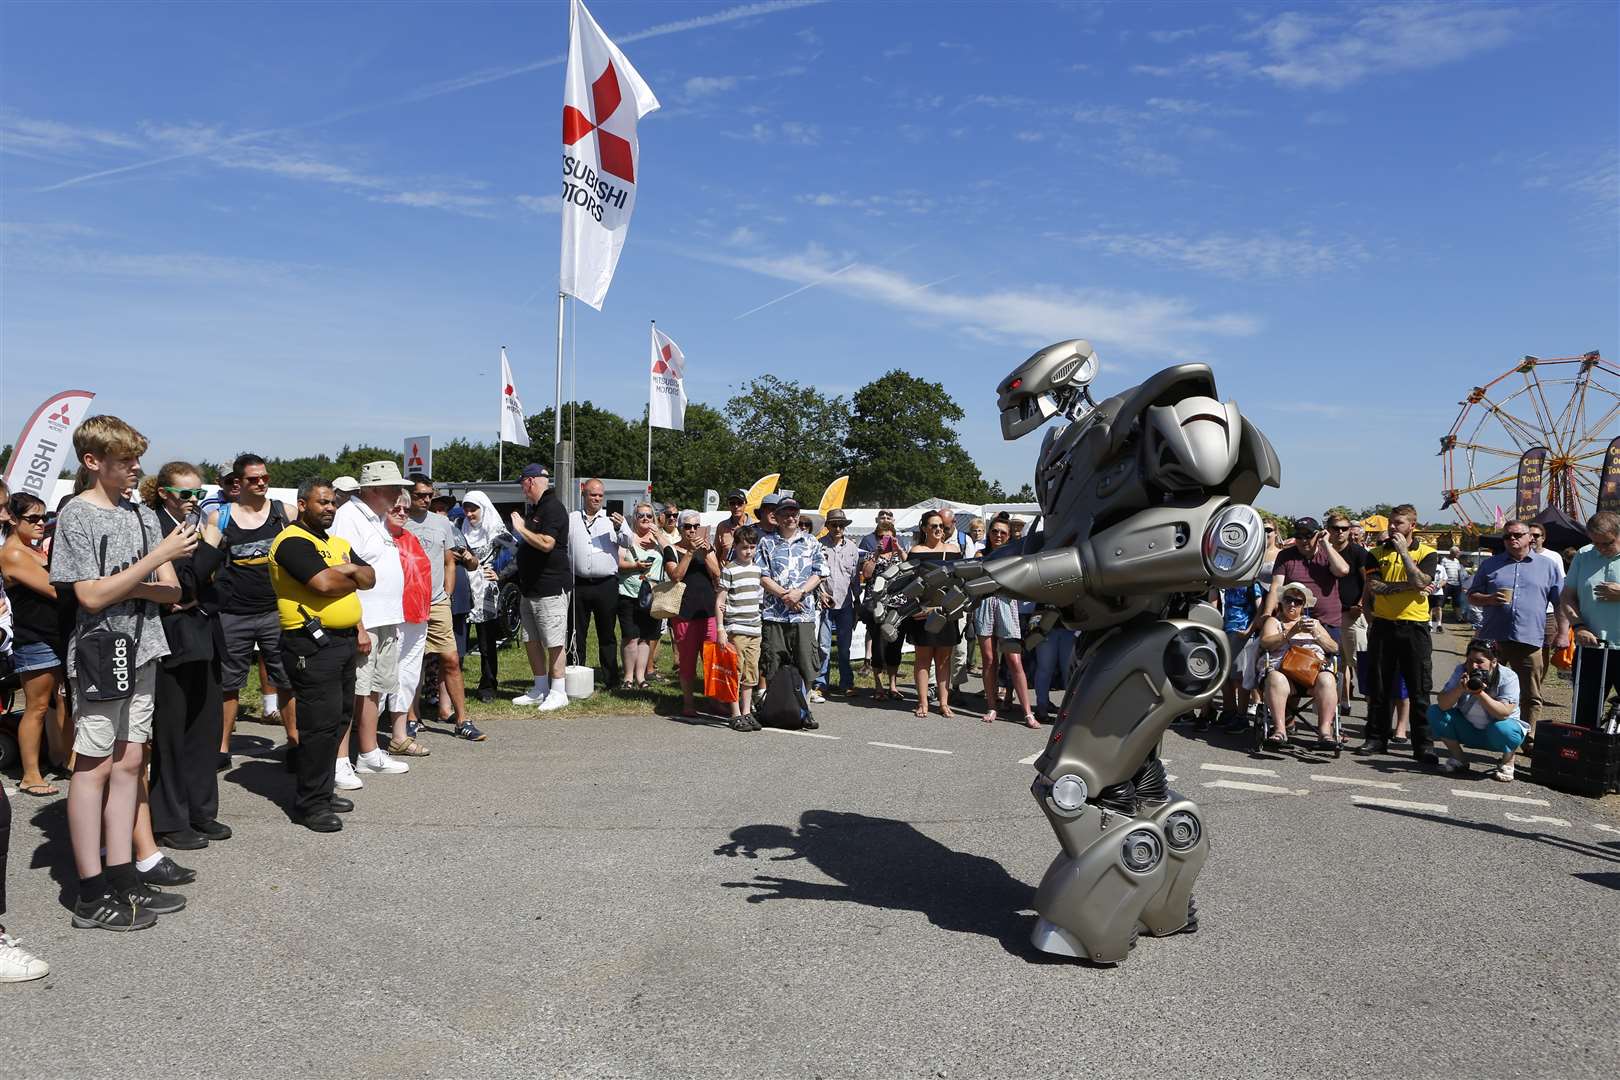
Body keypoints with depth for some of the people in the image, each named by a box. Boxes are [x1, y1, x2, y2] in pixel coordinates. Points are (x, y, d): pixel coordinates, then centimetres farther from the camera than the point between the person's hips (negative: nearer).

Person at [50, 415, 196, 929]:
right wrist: (158, 556, -18)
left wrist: (120, 587, -12)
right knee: (94, 767, 0)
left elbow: (172, 592, 6)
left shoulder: (143, 514, 10)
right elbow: (91, 597, -15)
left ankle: (122, 879, 17)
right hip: (100, 655, -6)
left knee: (128, 763, 9)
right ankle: (91, 895, 7)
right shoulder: (77, 516, -7)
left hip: (141, 653, 6)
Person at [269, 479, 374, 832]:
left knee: (339, 719, 14)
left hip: (343, 642, 9)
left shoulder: (338, 543, 20)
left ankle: (322, 791, 25)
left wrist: (348, 570, -8)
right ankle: (309, 804, 0)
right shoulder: (293, 541, -10)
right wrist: (352, 578, -2)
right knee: (321, 722, -9)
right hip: (312, 644, -9)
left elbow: (369, 578, 14)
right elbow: (325, 583, -22)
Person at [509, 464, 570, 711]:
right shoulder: (534, 508, 18)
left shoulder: (553, 508, -13)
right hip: (531, 587, 10)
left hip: (550, 587, -10)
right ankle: (540, 690, 22)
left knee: (555, 642, -4)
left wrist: (522, 529, -16)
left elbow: (546, 543, -25)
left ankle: (558, 693, 3)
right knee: (532, 640, 13)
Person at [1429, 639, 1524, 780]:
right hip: (1469, 729, 4)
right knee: (1435, 712, -16)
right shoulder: (1461, 671, -10)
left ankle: (1507, 763, -2)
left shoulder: (1508, 677, -18)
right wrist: (1460, 689, -36)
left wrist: (1480, 693, -40)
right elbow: (1442, 705, -19)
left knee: (1502, 729, -38)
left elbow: (1504, 713, -30)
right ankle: (1458, 760, 1)